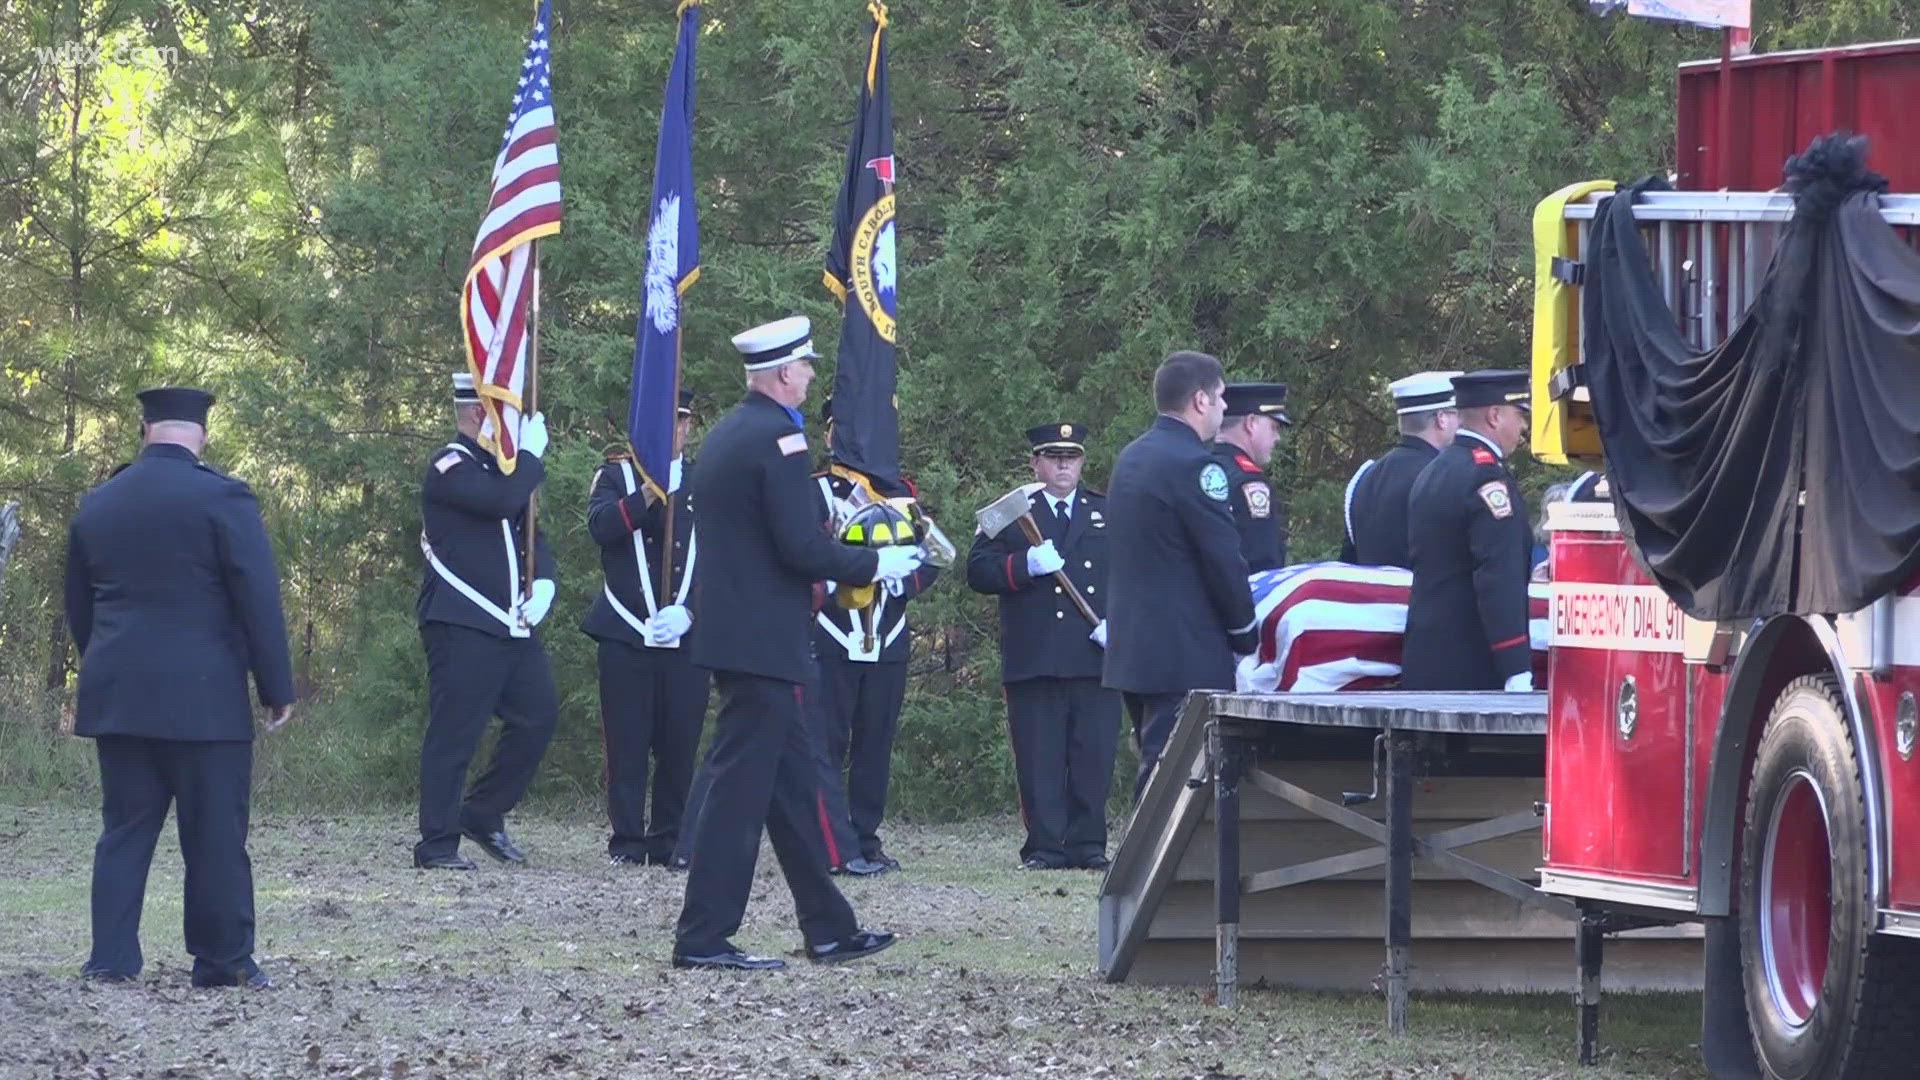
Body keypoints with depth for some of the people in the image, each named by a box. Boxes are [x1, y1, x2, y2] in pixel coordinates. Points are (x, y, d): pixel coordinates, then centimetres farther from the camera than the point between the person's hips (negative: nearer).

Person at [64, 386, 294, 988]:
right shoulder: (222, 499, -8)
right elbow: (259, 600, -9)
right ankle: (224, 962, 4)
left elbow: (78, 607, 17)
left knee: (125, 829, 9)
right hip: (202, 699, -5)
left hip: (116, 692, 5)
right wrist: (277, 687, -3)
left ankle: (110, 959, 5)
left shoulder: (97, 506, 9)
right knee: (215, 834, 1)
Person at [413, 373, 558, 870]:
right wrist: (531, 454, -11)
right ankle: (438, 846, -2)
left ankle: (483, 814, 21)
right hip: (463, 626, -9)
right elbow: (504, 501, -26)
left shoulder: (498, 465, 19)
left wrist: (543, 583, 1)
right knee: (454, 734, -7)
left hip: (511, 623, 9)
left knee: (539, 716, 8)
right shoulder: (451, 466, -10)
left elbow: (530, 531, 19)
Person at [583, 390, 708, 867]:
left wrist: (689, 611, -7)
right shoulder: (616, 475, 8)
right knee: (627, 744, -2)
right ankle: (628, 844, 2)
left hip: (687, 636, 1)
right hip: (626, 632, -1)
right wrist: (649, 493, -21)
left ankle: (670, 843, 9)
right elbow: (600, 525, -11)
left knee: (680, 746, 1)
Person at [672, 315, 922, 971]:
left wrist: (823, 574, 22)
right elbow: (802, 547, -20)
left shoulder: (723, 436, 14)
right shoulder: (778, 438, -16)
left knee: (791, 781, 15)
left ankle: (829, 930, 22)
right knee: (743, 786, -6)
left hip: (733, 634, 10)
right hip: (764, 642, -10)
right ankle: (702, 938, -5)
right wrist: (874, 565, -6)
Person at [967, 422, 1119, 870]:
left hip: (1095, 659, 1)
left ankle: (1088, 845, 5)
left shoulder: (1109, 514, 17)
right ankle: (1045, 846, 1)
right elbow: (978, 571, 2)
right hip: (1034, 662, -1)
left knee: (1094, 757, -1)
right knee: (1040, 761, -2)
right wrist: (1025, 566, -15)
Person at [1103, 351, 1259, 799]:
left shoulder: (1131, 459, 14)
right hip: (1186, 655, -9)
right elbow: (1225, 560, -15)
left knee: (1156, 770, 13)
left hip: (1132, 647, 9)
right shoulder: (1193, 464, -15)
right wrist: (1245, 635, -1)